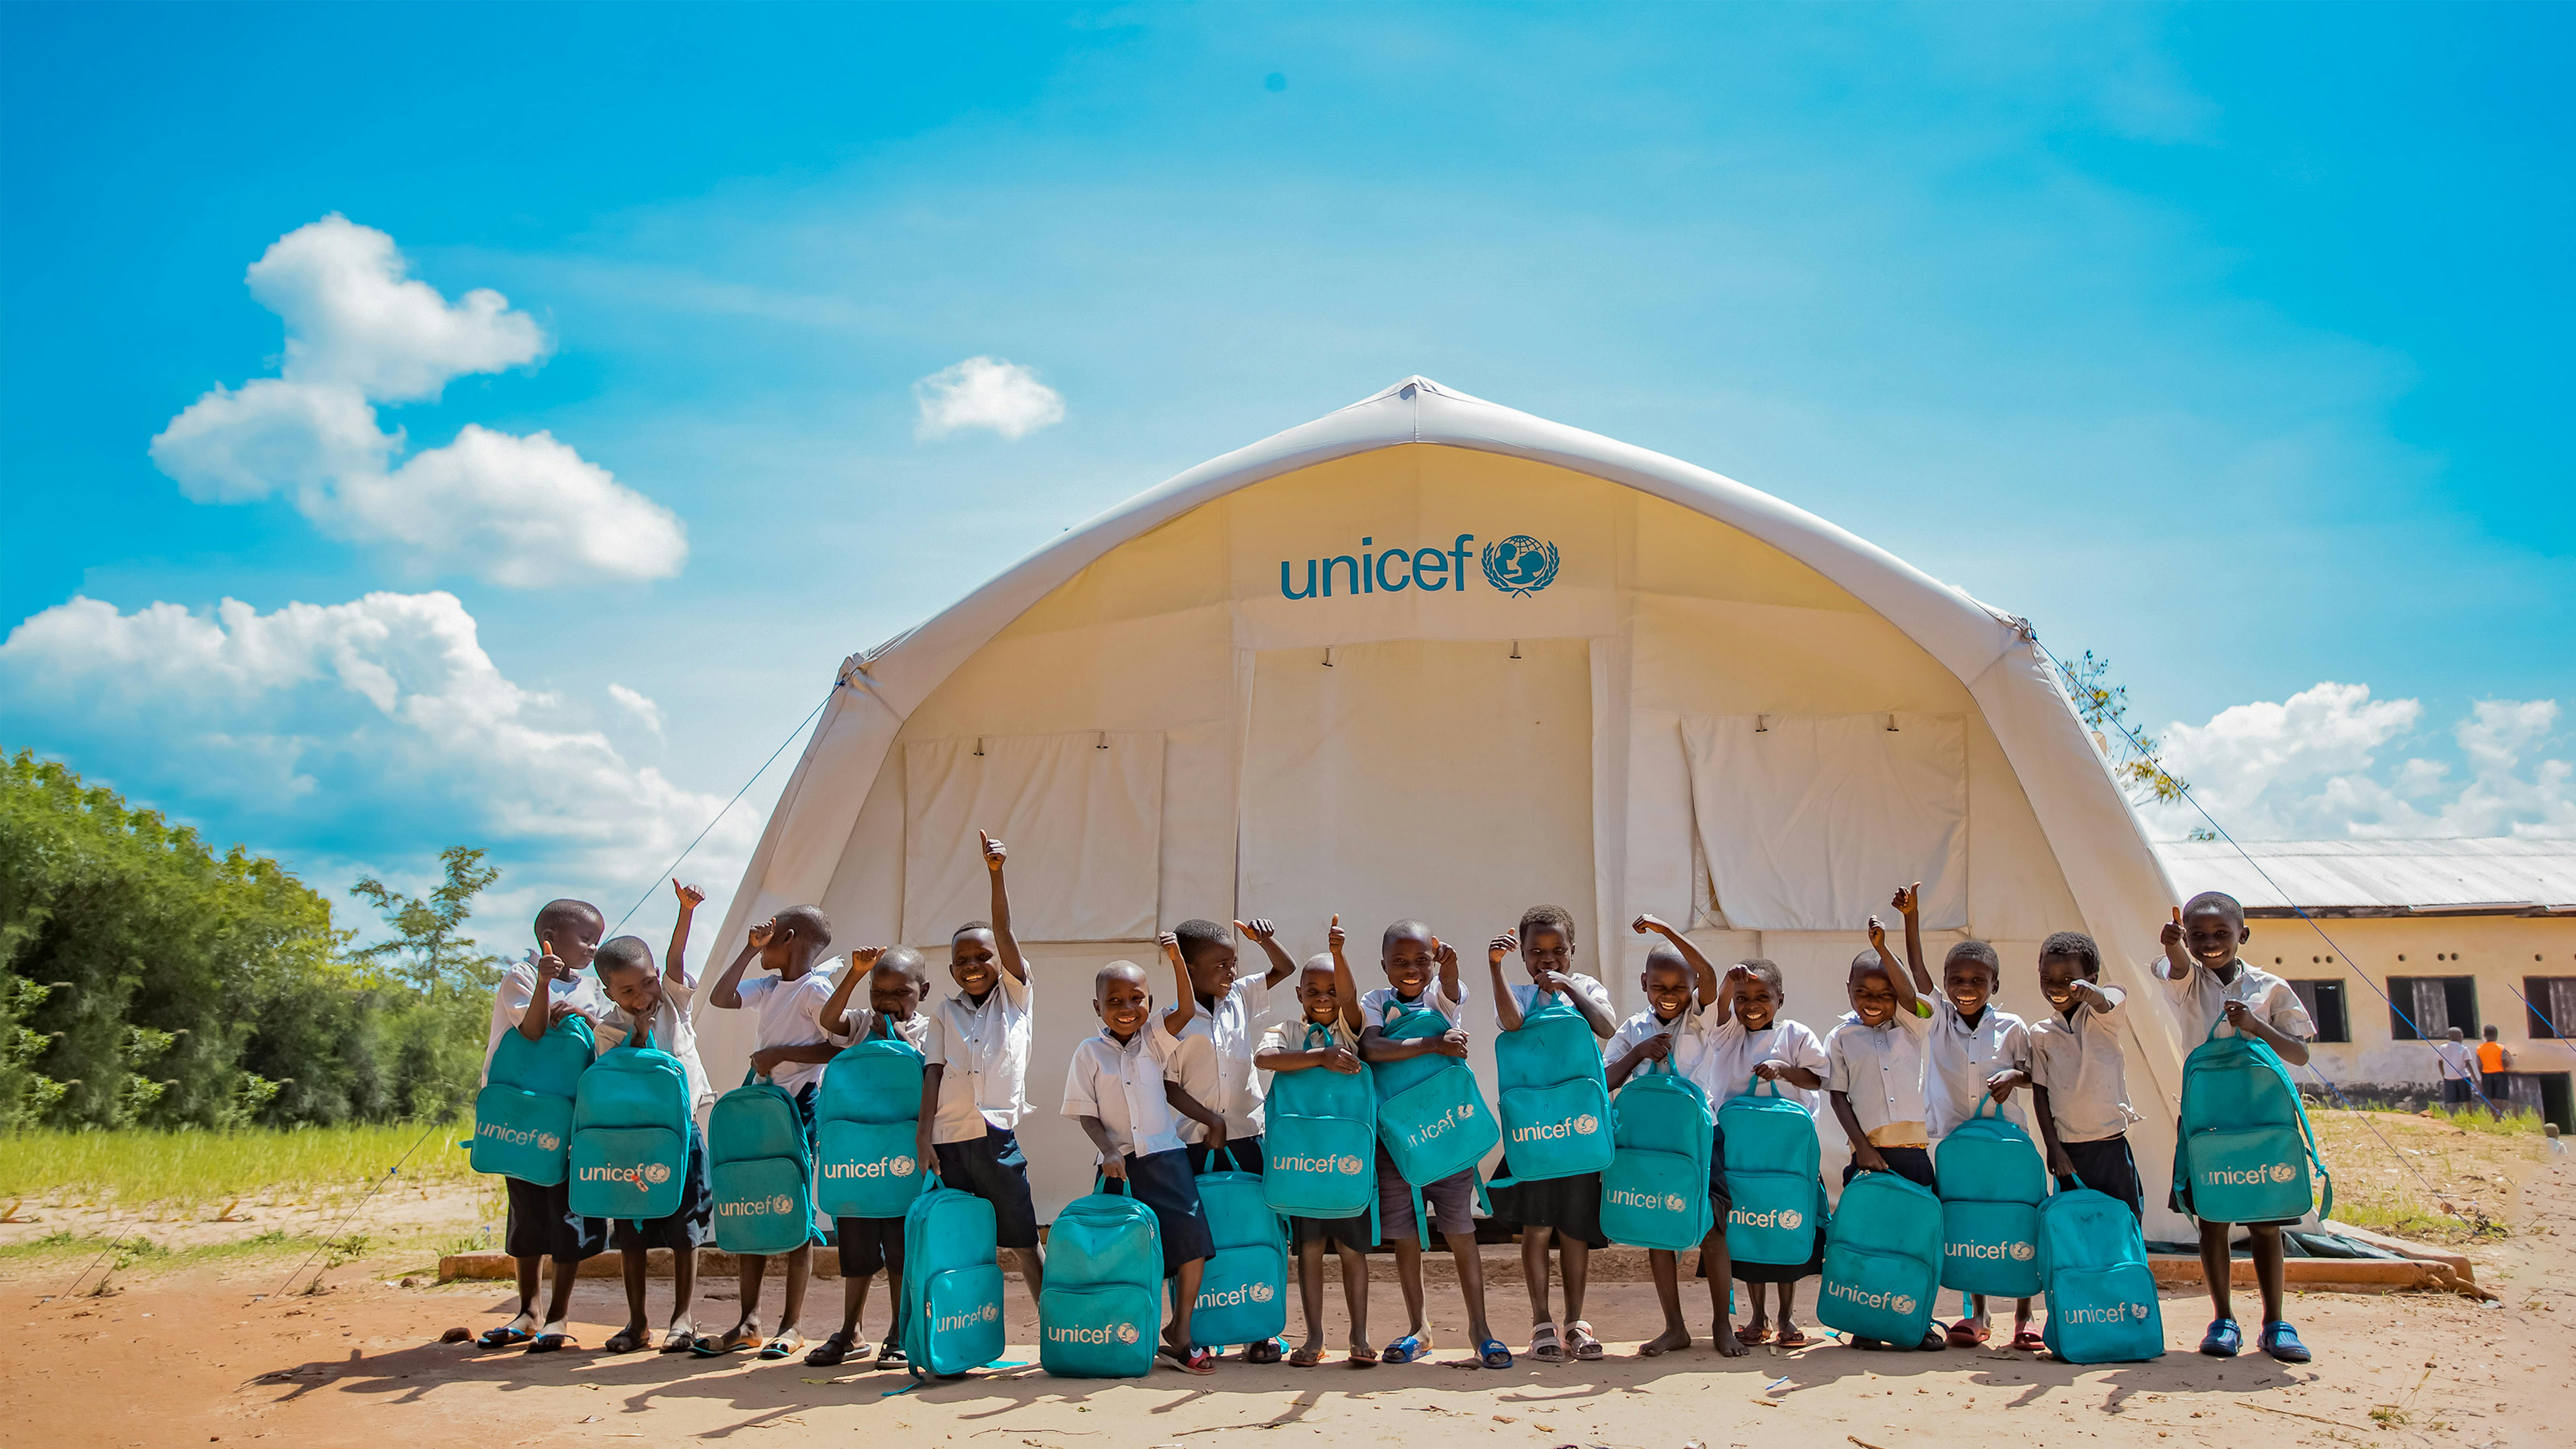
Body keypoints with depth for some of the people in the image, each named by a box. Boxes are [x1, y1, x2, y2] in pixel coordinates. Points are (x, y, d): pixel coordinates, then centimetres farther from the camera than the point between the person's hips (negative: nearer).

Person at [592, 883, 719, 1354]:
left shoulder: (673, 1003, -1)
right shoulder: (610, 1031, -5)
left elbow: (676, 958, -15)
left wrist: (687, 910, -28)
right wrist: (640, 1037, -22)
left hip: (683, 1130, 1)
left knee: (686, 1228, 2)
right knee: (632, 1232, 5)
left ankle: (683, 1316, 10)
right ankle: (637, 1322, 15)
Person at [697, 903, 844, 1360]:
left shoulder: (816, 989, -10)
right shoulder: (768, 988, 13)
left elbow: (839, 1048, -16)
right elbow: (720, 998, 8)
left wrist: (781, 1053, -17)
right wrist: (749, 949, 5)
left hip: (799, 1106, -8)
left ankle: (792, 1325, 5)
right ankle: (749, 1321, 14)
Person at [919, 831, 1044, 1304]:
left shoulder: (1014, 996, 7)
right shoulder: (945, 1012, 12)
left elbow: (1004, 933, -5)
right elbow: (934, 1071, 5)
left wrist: (996, 873, -17)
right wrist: (924, 1136, -4)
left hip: (997, 1138, -2)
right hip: (949, 1141, 2)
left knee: (1024, 1243, 1)